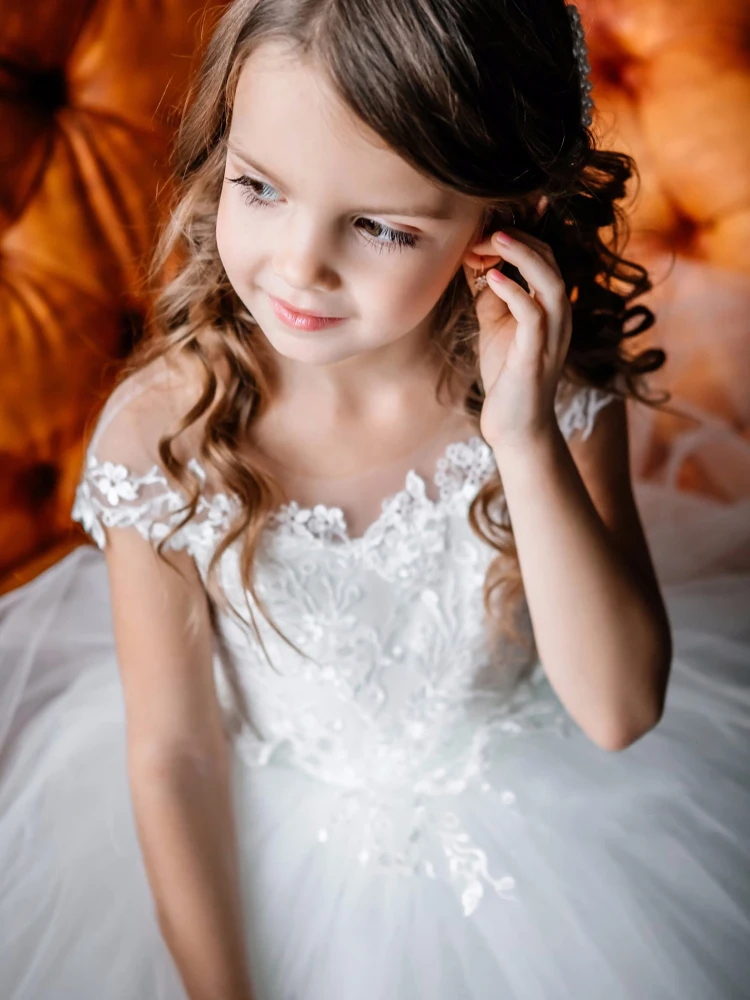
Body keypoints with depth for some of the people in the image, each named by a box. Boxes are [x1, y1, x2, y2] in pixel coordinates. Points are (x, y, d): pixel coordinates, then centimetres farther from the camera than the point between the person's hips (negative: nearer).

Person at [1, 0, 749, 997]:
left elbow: (620, 712, -25)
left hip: (538, 807, 0)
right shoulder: (159, 436, -25)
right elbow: (172, 753, -15)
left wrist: (526, 440, -35)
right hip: (267, 836, 1)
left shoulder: (558, 389, -22)